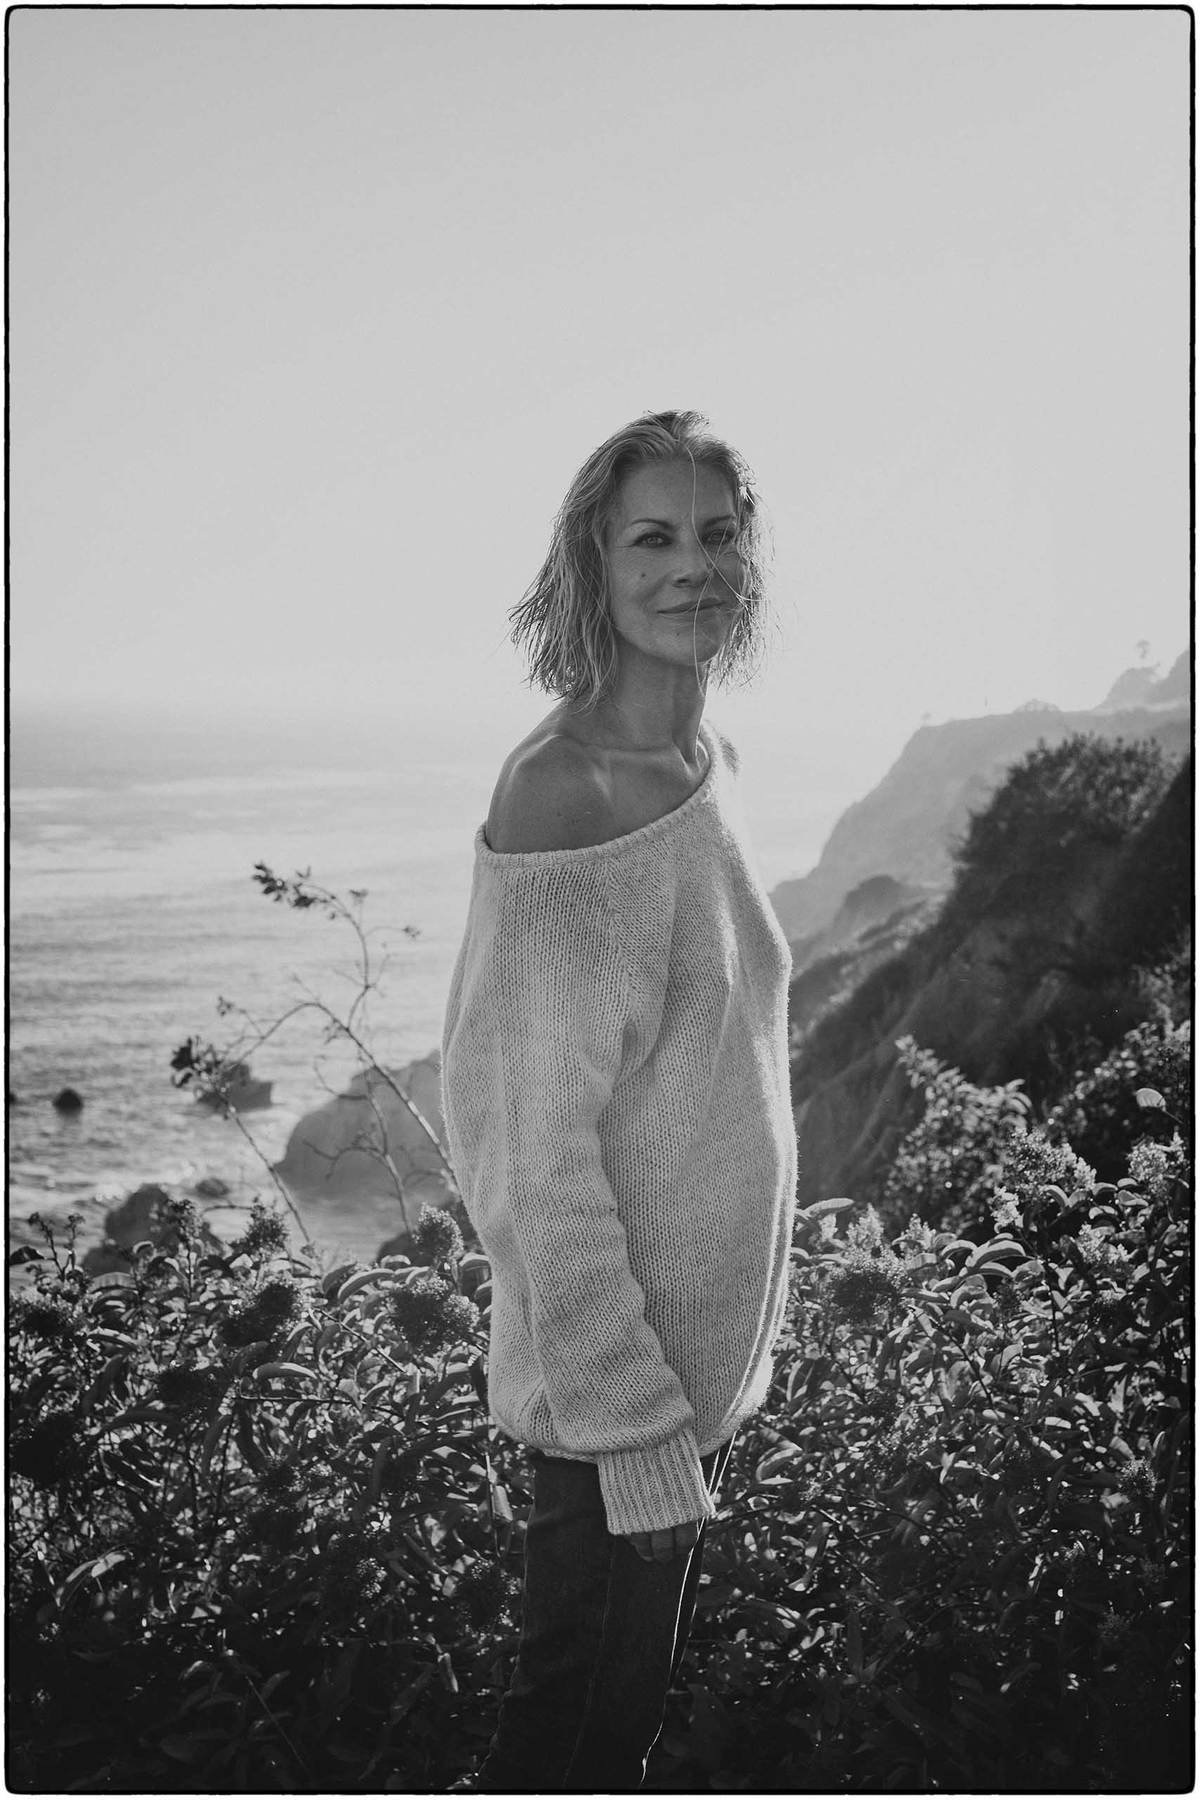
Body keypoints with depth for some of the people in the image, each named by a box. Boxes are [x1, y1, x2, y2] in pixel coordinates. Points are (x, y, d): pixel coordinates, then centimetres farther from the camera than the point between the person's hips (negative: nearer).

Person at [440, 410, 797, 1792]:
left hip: (705, 1341, 8)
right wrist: (633, 1422, -21)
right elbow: (538, 1143, -23)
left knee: (634, 1683, 23)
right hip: (613, 1370, -8)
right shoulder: (562, 798, -23)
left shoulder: (710, 766, 3)